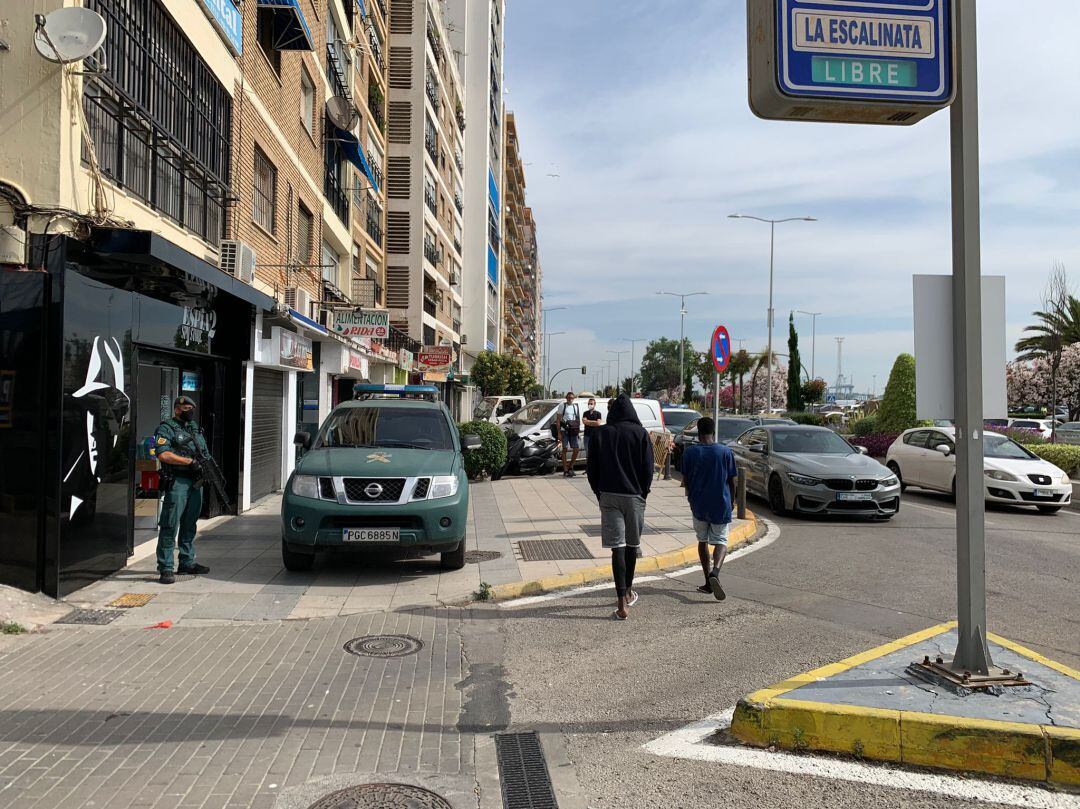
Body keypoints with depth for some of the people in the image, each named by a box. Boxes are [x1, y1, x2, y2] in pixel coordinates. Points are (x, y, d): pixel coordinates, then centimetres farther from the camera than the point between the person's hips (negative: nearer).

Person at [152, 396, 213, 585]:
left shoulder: (196, 429, 20)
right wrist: (190, 461, -18)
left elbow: (205, 454, 23)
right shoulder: (166, 429, -3)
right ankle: (165, 568, -6)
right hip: (177, 482, -7)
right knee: (170, 526, -8)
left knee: (189, 525, 14)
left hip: (196, 483, 7)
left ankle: (187, 562, 23)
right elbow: (162, 454, -17)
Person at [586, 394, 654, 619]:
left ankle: (622, 604, -10)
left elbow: (591, 468, 2)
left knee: (617, 547, -4)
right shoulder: (640, 433, -3)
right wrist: (643, 493, 9)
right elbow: (648, 468, -3)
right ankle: (628, 592, 31)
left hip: (609, 497, 0)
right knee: (632, 545, 16)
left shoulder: (600, 433, 0)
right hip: (634, 496, 0)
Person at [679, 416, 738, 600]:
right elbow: (733, 481, -1)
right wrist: (731, 501, 14)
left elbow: (685, 480, 1)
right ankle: (715, 572, -21)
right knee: (721, 541, 7)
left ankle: (708, 582, 17)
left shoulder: (690, 452, -5)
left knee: (702, 541, 17)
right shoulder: (726, 452, -5)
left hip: (698, 504, 1)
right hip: (721, 504, -1)